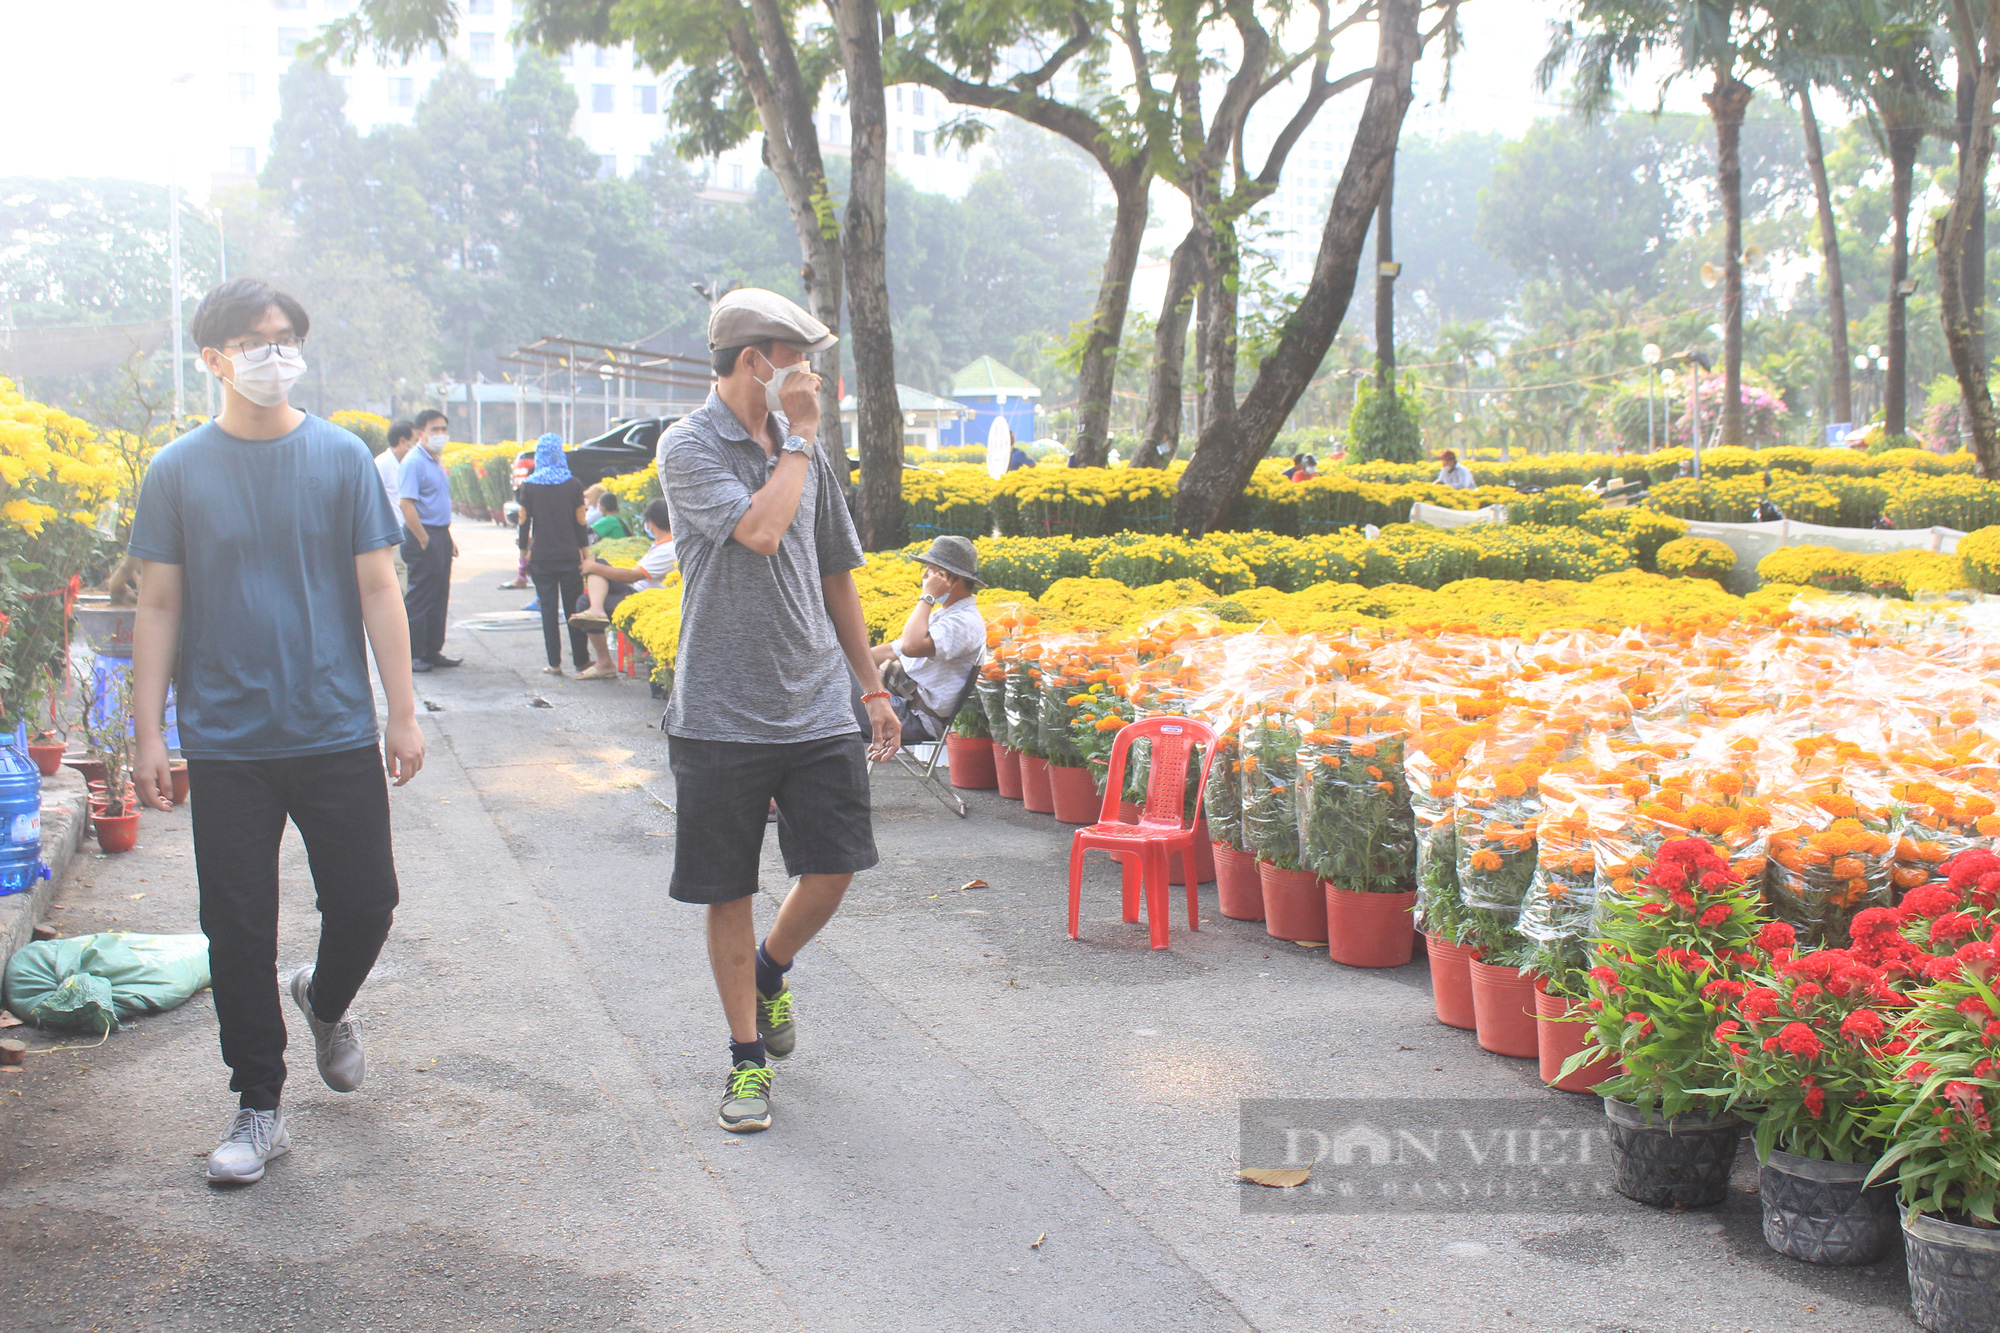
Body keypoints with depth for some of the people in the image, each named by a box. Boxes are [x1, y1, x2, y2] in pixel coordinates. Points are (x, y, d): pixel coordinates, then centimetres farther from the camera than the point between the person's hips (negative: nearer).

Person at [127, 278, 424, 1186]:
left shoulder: (341, 457, 2)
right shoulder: (178, 471, 1)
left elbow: (377, 591, 3)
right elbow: (158, 607, 3)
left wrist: (404, 714, -1)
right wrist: (148, 737, -2)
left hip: (338, 735, 0)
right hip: (226, 745, 0)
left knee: (366, 903, 3)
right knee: (238, 929, 4)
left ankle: (324, 1004, 37)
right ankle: (259, 1110, 18)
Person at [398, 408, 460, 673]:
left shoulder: (437, 462, 16)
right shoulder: (413, 462, -13)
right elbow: (406, 504, -20)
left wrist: (449, 537, 18)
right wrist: (424, 540, -20)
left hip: (440, 536, 9)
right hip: (422, 536, -9)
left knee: (439, 597, 12)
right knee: (419, 598, -5)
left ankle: (432, 651, 20)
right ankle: (411, 655, 1)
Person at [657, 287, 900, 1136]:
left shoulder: (805, 450, 10)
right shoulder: (689, 447, -8)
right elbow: (758, 530, -25)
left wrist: (873, 687, 17)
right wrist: (797, 437, -12)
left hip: (817, 707, 5)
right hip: (722, 712, -5)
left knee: (833, 870, 3)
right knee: (729, 892, 4)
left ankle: (770, 971, 34)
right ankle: (748, 1057, 20)